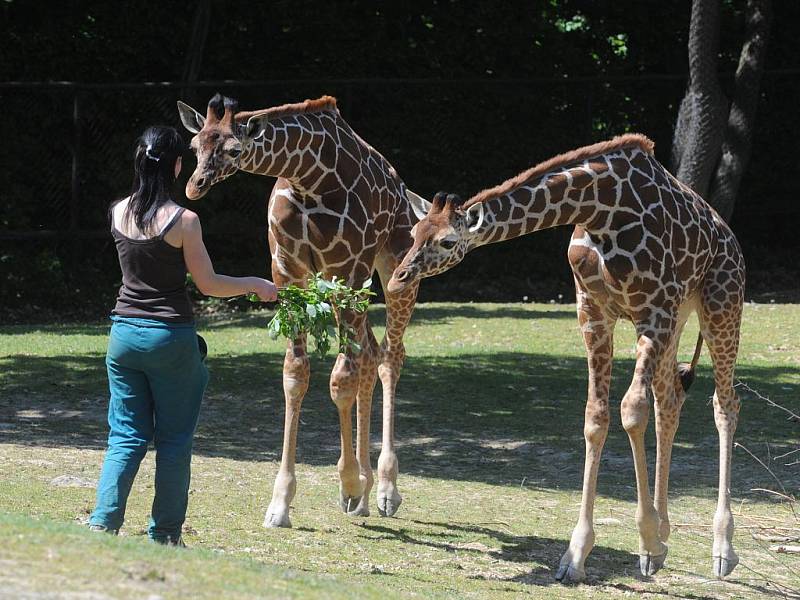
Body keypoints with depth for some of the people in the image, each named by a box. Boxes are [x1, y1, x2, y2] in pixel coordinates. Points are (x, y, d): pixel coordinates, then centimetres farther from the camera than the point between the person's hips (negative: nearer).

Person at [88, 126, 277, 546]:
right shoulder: (182, 220, -14)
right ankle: (165, 534, 11)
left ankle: (103, 522, -7)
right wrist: (257, 285, 6)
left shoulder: (119, 213, 2)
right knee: (173, 439, 8)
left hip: (124, 333, 4)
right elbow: (208, 284, -7)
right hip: (170, 337, -4)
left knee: (126, 437, 9)